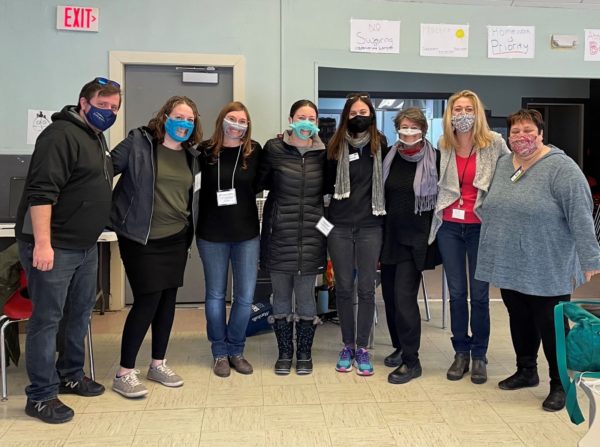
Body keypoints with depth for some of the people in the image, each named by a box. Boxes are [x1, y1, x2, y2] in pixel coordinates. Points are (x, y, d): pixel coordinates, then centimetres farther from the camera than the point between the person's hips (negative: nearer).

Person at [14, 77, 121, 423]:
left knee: (80, 313, 17)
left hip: (86, 247, 10)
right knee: (47, 318, -1)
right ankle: (41, 396, 9)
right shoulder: (62, 135, -15)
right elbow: (41, 192, -23)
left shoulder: (98, 139, 15)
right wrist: (42, 244, -27)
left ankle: (70, 376, 33)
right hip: (53, 247, -9)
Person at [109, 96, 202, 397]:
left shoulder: (191, 155, 9)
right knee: (147, 300, -7)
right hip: (141, 238, -6)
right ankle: (124, 373, 7)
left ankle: (158, 364, 26)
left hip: (176, 238, 6)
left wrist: (189, 231, 12)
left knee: (168, 298, 10)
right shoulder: (139, 142, -7)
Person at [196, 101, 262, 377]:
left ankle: (236, 350, 25)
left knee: (245, 297, 5)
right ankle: (220, 352, 26)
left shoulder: (254, 152, -1)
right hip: (212, 234, -1)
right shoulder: (205, 152, -4)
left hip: (246, 234, 1)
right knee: (215, 295, 10)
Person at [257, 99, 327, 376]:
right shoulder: (274, 149, -2)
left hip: (311, 235, 1)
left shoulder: (322, 153, 4)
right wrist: (283, 188, 1)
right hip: (279, 234, -1)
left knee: (306, 297, 6)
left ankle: (304, 354, 22)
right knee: (281, 296, 8)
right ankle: (285, 354, 23)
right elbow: (259, 182, 8)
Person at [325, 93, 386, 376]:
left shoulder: (381, 145, 3)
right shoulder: (336, 146, 3)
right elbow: (326, 185, 10)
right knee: (343, 288, 7)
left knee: (366, 288, 4)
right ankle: (347, 345, 21)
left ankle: (362, 348, 16)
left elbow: (387, 182, 7)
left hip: (370, 226, 0)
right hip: (339, 226, 1)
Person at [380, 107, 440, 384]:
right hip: (390, 236, 5)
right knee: (389, 295, 10)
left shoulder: (435, 160, -6)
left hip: (415, 239, -5)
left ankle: (411, 361, 2)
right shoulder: (389, 158, 6)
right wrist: (378, 236, 10)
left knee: (404, 297, -9)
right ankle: (400, 347, 29)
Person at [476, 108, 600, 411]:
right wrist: (492, 250, 13)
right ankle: (526, 371, 36)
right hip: (509, 266, 6)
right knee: (519, 320, 17)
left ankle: (560, 385, 21)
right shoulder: (503, 165, 8)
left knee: (550, 326, 5)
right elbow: (492, 209, 15)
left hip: (547, 271, -6)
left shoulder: (560, 167, -13)